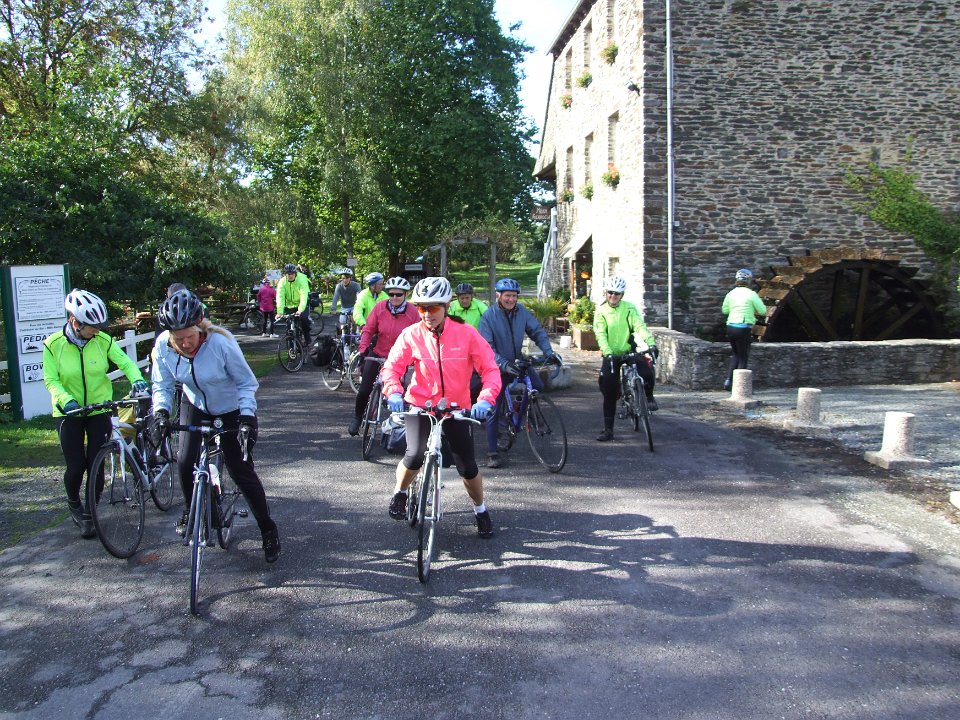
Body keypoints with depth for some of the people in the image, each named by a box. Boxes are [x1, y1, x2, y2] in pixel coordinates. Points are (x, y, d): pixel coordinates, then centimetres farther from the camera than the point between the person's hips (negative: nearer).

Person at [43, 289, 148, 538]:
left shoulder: (103, 340, -10)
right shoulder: (54, 344, -11)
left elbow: (124, 361, -5)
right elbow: (51, 380, -8)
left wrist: (137, 380, -25)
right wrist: (66, 399, -26)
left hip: (99, 409, 1)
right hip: (69, 413, -1)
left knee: (96, 465, -1)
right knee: (76, 466, 0)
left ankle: (90, 513, 17)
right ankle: (74, 504, 31)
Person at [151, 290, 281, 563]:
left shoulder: (221, 342, -33)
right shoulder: (163, 345, -21)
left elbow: (246, 382, -21)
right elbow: (163, 384, -8)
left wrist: (248, 416, -32)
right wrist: (161, 411, -26)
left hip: (231, 409, -3)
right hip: (195, 406, 4)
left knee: (242, 471, -4)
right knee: (185, 461, -10)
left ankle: (268, 530, 11)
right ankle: (190, 510, 22)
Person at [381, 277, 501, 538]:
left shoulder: (466, 334, -13)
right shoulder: (411, 335, -11)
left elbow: (490, 369, -13)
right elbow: (392, 366, -10)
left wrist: (486, 399, -29)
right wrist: (394, 392, -30)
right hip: (419, 405, 0)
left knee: (468, 467, 0)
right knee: (415, 456, -21)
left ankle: (481, 511, 30)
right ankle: (399, 493, 13)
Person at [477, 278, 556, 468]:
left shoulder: (522, 312, -4)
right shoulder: (489, 316, -15)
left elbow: (537, 331, 1)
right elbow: (486, 347, -20)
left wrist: (548, 352, -14)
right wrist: (504, 364, -31)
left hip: (518, 361, 4)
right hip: (498, 367, -4)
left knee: (538, 387, -17)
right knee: (493, 409, -1)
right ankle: (492, 453, 8)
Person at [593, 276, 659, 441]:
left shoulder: (629, 308, -5)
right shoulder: (601, 311, -5)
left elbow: (640, 326, -17)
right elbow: (601, 335, -16)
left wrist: (651, 344, -34)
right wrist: (608, 353, -32)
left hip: (629, 351, 0)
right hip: (610, 355, 0)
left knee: (648, 372, -27)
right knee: (609, 393, -1)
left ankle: (648, 397, 6)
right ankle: (608, 429, 9)